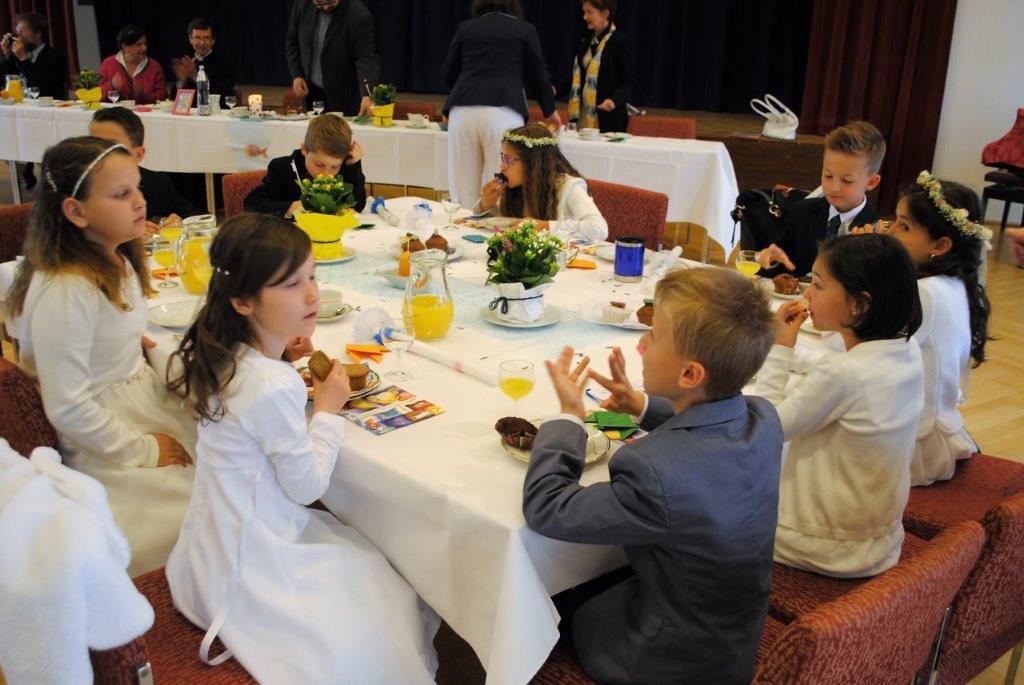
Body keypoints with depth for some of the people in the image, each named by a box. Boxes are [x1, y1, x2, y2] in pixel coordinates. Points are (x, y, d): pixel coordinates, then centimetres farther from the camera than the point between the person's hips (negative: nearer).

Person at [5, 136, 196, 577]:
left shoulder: (118, 262, 1)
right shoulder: (65, 292, -28)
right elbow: (66, 408, -25)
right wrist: (142, 452, -17)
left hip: (146, 399, 9)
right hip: (106, 444, -8)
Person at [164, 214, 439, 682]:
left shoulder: (225, 356, -2)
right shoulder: (275, 388, -31)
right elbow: (308, 485, -19)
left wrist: (279, 354, 7)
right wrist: (328, 411, -5)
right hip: (249, 569, -10)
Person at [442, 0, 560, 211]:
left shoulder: (465, 28, 18)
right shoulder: (525, 29, 13)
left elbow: (448, 73, 23)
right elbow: (538, 75, 18)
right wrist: (550, 111, 34)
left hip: (463, 111, 2)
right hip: (503, 113, -2)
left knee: (465, 191, 6)